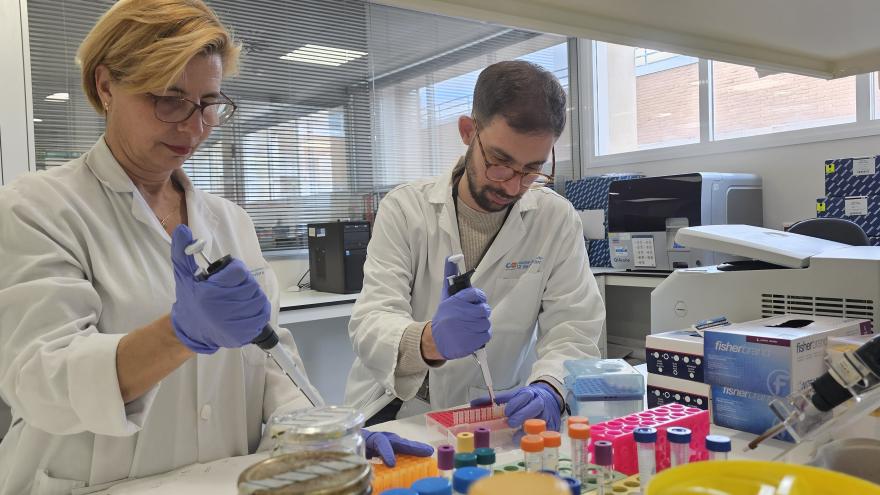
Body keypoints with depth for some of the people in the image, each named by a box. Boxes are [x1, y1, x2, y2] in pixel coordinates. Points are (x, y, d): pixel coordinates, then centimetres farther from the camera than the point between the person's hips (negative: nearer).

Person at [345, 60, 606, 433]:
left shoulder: (557, 220, -4)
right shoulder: (404, 209, -7)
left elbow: (572, 329, -8)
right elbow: (371, 323, -16)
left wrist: (548, 389, -30)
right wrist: (430, 340, -38)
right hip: (398, 416, -2)